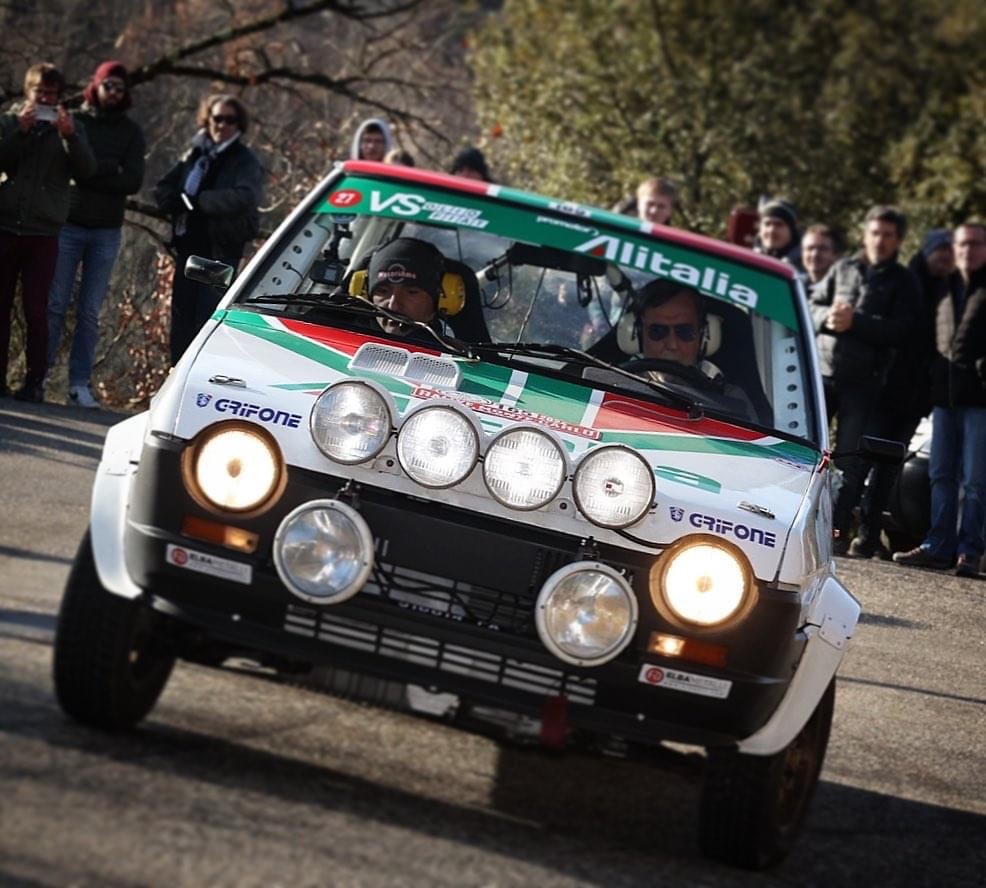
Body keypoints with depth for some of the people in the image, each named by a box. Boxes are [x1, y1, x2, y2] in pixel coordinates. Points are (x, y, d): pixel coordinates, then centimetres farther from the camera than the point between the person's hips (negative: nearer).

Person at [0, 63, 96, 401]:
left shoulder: (68, 129, 10)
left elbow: (86, 170, -2)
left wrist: (69, 136, -15)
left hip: (43, 233, -1)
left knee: (36, 311, -5)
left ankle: (35, 382, -2)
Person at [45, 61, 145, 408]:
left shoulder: (131, 132, 7)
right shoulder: (74, 122, 2)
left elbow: (133, 182, -4)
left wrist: (88, 174, -14)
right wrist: (108, 171, -14)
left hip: (106, 233, 2)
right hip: (69, 226, -2)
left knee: (90, 311, 2)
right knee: (55, 305, -4)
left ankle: (79, 383, 4)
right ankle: (39, 375, -2)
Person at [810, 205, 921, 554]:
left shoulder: (903, 282, 4)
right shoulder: (843, 269, 13)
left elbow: (900, 332, -8)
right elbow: (813, 307, 11)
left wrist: (855, 322, -17)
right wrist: (828, 317, -12)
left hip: (863, 382, -2)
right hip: (822, 371, 3)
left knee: (850, 460, -2)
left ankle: (837, 533, 0)